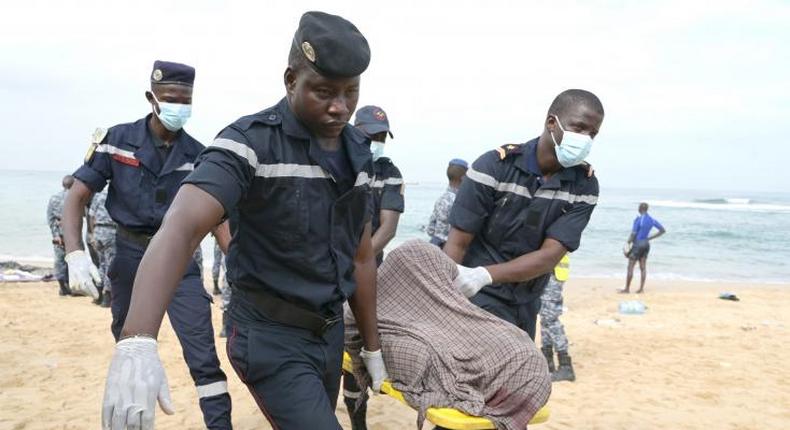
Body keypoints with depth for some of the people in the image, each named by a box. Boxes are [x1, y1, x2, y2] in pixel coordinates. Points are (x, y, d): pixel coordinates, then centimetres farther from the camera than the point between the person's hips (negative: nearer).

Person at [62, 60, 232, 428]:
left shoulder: (197, 155, -2)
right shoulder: (116, 140, -5)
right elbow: (77, 196, -5)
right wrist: (75, 254, -20)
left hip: (179, 259, 0)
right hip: (130, 256, 0)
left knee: (203, 353, -8)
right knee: (128, 347, 14)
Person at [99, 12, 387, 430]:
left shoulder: (358, 153, 4)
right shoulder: (251, 142, -18)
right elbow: (180, 229, -32)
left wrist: (372, 345, 15)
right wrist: (137, 343, -46)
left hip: (330, 333, 7)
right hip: (271, 337, -6)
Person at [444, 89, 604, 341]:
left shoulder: (584, 186, -6)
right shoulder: (494, 166, -16)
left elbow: (550, 256, -15)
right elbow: (457, 244, -16)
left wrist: (485, 275, -31)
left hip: (526, 305, 5)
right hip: (480, 299, -5)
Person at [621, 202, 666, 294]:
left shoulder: (638, 219, -15)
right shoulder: (652, 220, 5)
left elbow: (633, 234, -17)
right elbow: (663, 230, 11)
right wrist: (650, 238, 12)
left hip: (637, 244, -7)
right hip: (646, 244, 7)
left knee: (630, 267, 0)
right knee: (643, 267, 10)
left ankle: (627, 289, 2)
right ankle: (641, 288, 11)